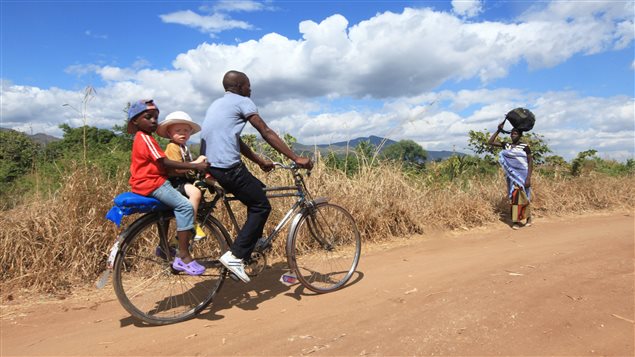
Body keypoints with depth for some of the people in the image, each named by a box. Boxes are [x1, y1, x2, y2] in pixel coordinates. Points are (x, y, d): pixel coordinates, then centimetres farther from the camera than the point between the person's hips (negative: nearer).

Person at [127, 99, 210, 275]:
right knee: (186, 206, -22)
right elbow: (166, 163, -21)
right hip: (152, 184, -11)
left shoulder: (142, 138, 20)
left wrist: (190, 168, 15)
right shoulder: (145, 138, -13)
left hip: (152, 181, 11)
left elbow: (161, 164, 18)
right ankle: (183, 257, -23)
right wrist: (195, 166, -25)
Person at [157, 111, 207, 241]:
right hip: (176, 181, -10)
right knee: (195, 192, -33)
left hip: (186, 179, 10)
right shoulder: (172, 147, -10)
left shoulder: (183, 148, 22)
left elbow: (188, 168, 19)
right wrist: (197, 162, -23)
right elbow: (178, 168, -22)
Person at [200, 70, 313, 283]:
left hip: (210, 166, 10)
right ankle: (235, 256, -5)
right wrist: (296, 158, -8)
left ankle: (254, 244, 27)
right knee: (261, 206, -1)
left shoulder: (218, 104, 25)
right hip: (227, 167, -10)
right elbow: (267, 133, -8)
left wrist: (260, 161, 28)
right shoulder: (242, 101, -2)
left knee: (256, 192, 22)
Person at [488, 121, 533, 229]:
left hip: (522, 176, -4)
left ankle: (528, 217, 18)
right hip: (511, 176, 4)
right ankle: (515, 221, 7)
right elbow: (490, 142, 7)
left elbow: (530, 162, -5)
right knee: (513, 197, 3)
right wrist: (499, 130, 0)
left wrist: (528, 178, -13)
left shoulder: (524, 147, -4)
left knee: (522, 196, -3)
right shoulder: (506, 145, 8)